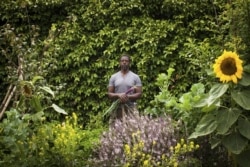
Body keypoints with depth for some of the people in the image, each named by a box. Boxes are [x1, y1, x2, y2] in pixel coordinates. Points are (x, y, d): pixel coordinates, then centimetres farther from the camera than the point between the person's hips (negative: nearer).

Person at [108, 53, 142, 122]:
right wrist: (118, 95, -14)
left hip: (130, 108, -1)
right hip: (117, 108, 1)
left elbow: (139, 94, 1)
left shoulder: (135, 77, 6)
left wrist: (128, 96, -16)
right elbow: (109, 94, 6)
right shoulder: (113, 77, 10)